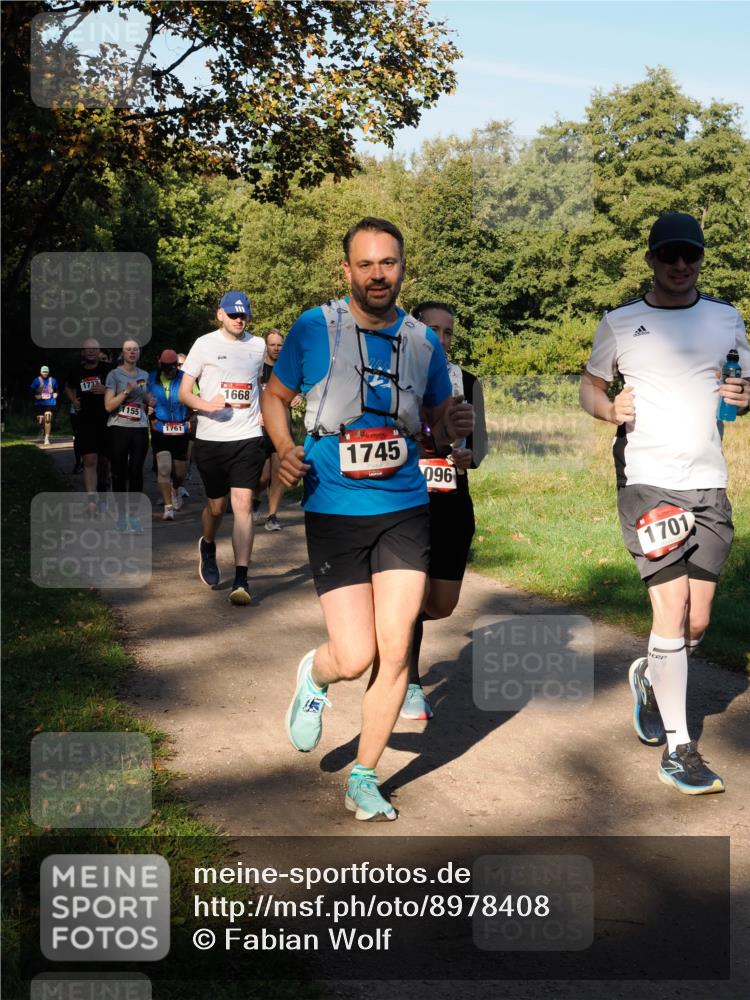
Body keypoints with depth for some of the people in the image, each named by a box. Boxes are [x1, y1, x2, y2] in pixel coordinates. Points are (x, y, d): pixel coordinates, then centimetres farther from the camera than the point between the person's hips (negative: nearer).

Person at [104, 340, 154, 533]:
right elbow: (108, 405, -8)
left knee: (136, 472, 0)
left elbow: (152, 402, 25)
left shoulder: (145, 376, 12)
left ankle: (133, 513, 6)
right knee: (119, 472, 3)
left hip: (140, 429, 3)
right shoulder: (114, 374, -1)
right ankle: (121, 513, 12)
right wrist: (127, 391, -16)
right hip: (119, 429, -3)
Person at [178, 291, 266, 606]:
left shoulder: (257, 345, 11)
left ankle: (241, 579, -10)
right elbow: (183, 393, 0)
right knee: (216, 506, 10)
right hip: (211, 438, -1)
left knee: (243, 505, -10)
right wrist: (205, 404, -19)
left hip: (248, 438, 1)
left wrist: (262, 412, 13)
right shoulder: (205, 344, 2)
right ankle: (208, 547, 43)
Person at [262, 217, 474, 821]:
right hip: (334, 514, -3)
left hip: (405, 509, 3)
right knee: (356, 657, -8)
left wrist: (455, 426, -7)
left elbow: (439, 420, 17)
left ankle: (364, 778, 19)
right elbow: (276, 396, 8)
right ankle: (315, 676, 31)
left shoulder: (423, 342, 5)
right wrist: (285, 450, -11)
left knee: (395, 650, 0)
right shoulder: (314, 329, -4)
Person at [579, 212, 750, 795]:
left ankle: (648, 677, 39)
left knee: (697, 623, 7)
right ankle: (678, 748, -2)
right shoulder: (619, 324, 4)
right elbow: (591, 386, 13)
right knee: (671, 609, -11)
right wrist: (610, 409, -9)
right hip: (648, 480, -3)